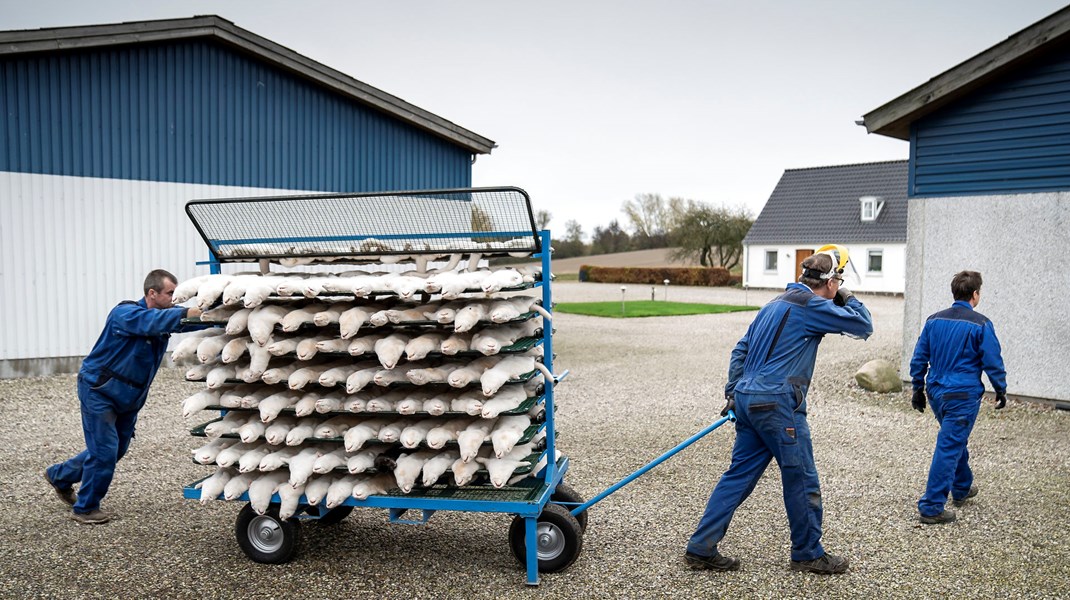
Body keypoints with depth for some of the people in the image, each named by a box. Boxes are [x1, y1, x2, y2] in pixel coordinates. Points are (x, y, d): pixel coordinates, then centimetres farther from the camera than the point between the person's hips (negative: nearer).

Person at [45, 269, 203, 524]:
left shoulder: (163, 315, -1)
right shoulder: (126, 313, -24)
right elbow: (154, 320, -43)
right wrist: (190, 312, -53)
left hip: (128, 398, 8)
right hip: (98, 391, -8)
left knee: (115, 450, 17)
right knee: (104, 451, -5)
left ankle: (60, 476, 40)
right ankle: (85, 508, 15)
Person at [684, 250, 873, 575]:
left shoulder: (776, 303, 20)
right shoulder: (811, 305, -8)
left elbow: (741, 349, 19)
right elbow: (863, 326, -4)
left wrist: (733, 392, 19)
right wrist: (847, 299, 14)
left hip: (748, 399, 9)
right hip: (777, 402, -9)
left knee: (739, 474, 10)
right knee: (802, 480, 6)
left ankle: (701, 548, 12)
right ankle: (808, 554, 21)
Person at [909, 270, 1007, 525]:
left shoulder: (934, 320, 5)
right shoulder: (980, 324, -10)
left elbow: (919, 358, 8)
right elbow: (993, 362, -6)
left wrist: (918, 389, 17)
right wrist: (1001, 390, 9)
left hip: (936, 393, 6)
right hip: (963, 396, -6)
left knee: (956, 441, 26)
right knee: (948, 449, -4)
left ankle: (962, 488, 43)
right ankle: (931, 508, -3)